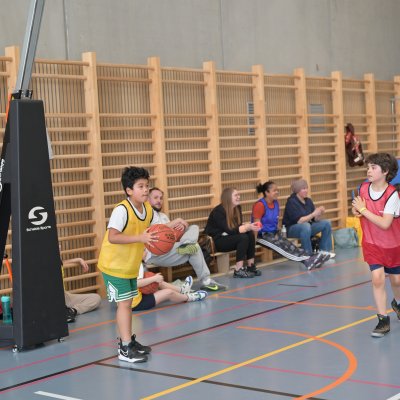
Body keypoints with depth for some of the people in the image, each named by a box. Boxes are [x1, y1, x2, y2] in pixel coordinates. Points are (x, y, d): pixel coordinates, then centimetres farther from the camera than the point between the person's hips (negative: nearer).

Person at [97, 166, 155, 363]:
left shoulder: (148, 208, -1)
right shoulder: (121, 210, -25)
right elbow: (112, 237, -35)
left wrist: (154, 239, -5)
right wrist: (140, 238, -40)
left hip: (131, 265, 8)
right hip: (114, 265, -8)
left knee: (127, 303, 16)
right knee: (124, 303, -7)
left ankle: (127, 340, 29)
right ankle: (125, 350, -3)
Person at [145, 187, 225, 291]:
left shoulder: (163, 216, 27)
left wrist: (181, 227, -8)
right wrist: (177, 221, -13)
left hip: (169, 250, 9)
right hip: (155, 255, -9)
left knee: (194, 228, -1)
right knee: (194, 249, -20)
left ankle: (184, 246, -29)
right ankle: (205, 281, -18)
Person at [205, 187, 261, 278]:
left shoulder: (237, 208, 2)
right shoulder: (218, 211, -21)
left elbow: (238, 226, 0)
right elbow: (229, 231, -26)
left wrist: (249, 225, -22)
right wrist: (247, 227, -33)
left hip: (228, 237, 8)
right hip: (216, 241, -8)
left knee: (250, 234, -15)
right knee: (243, 237, -27)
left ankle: (250, 266, -11)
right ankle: (238, 271, -27)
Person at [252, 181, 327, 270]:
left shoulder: (276, 203, 8)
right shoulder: (260, 205, -14)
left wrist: (277, 233, 1)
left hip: (273, 233, 7)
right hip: (262, 235, -7)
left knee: (288, 244, -19)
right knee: (283, 245, -26)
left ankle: (308, 260, -36)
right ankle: (306, 260, -37)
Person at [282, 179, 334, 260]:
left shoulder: (308, 201, 5)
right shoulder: (291, 202, -16)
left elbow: (315, 220, 2)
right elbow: (299, 221, -25)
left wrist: (320, 214, -18)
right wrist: (313, 214, -28)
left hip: (307, 227, 8)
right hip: (291, 229, -8)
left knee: (326, 223, -6)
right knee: (305, 226, -38)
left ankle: (324, 251, -8)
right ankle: (308, 255, -35)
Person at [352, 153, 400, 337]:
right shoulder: (363, 188, -8)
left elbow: (385, 224, -29)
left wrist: (363, 210, -26)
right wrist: (356, 210, -11)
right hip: (371, 243, 2)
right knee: (377, 278, -12)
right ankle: (383, 320, -2)